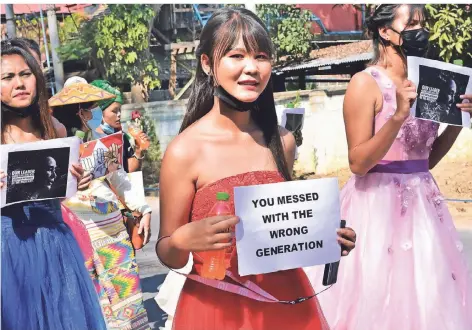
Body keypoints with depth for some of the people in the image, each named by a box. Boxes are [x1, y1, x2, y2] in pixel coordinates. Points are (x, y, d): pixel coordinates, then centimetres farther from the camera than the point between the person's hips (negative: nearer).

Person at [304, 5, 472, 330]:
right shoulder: (365, 83, -10)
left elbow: (426, 159, 13)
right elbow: (359, 163, -16)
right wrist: (398, 116, -25)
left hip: (421, 200, 7)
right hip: (379, 201, -6)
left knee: (423, 294, 12)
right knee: (378, 299, 2)